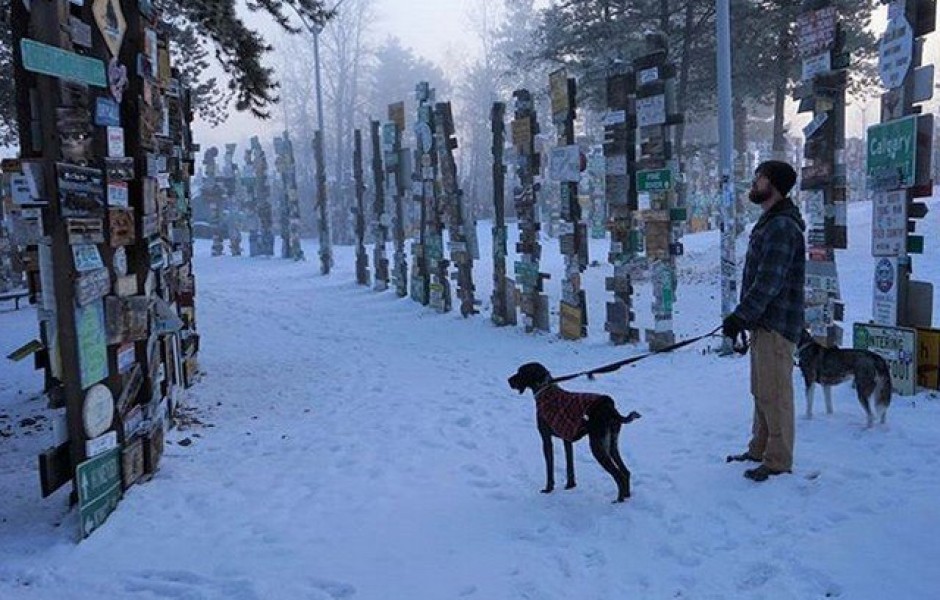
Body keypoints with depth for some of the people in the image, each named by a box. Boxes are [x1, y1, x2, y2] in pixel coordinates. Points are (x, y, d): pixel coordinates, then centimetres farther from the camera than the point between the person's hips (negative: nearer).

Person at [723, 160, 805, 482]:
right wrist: (743, 317, 18)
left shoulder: (782, 227, -17)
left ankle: (778, 461, 6)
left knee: (775, 394, -3)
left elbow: (769, 282, -22)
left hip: (776, 325, -10)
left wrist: (739, 316, -18)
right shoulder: (769, 223, 17)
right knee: (762, 391, 17)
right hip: (763, 323, 10)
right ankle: (760, 449, 29)